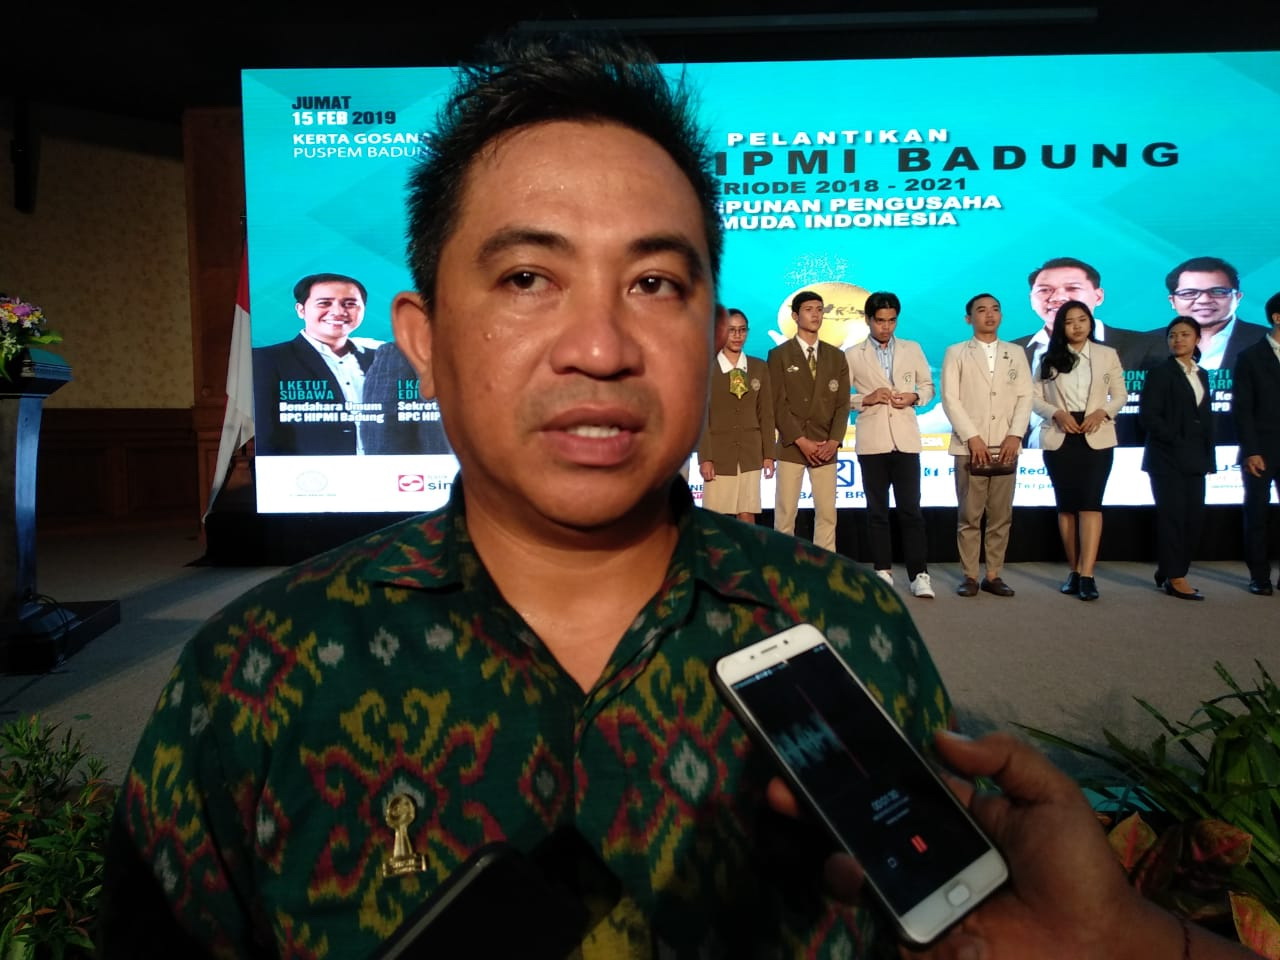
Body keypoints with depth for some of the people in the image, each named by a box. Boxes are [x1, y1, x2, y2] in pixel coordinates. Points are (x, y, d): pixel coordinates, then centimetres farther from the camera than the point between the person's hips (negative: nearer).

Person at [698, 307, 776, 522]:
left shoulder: (760, 368, 8)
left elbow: (766, 413, 9)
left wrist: (768, 454, 4)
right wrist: (705, 458, -10)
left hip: (750, 453, 3)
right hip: (719, 453, -3)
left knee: (747, 516, 3)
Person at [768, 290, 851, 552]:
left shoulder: (836, 357, 13)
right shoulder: (779, 355, 2)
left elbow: (842, 403, 8)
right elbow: (778, 403, -5)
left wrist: (834, 441, -7)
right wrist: (801, 441, -13)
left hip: (826, 447, 3)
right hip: (791, 446, -3)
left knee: (827, 513, 3)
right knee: (785, 513, -2)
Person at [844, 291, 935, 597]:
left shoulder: (912, 349, 11)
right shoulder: (852, 355, 6)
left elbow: (928, 386, 16)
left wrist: (915, 396, -5)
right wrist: (866, 399, -12)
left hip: (905, 440, 1)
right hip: (871, 441, 0)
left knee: (911, 509, -3)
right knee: (877, 510, 5)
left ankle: (919, 574, 0)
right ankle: (883, 571, 12)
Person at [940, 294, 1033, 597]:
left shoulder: (1016, 353, 14)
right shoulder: (956, 353, 5)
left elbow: (1025, 396, 8)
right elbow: (950, 398, -4)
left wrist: (1015, 435, -7)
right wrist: (972, 438, -13)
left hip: (1006, 448, 3)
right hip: (970, 447, -3)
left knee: (1001, 517, 4)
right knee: (969, 517, -1)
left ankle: (994, 576, 11)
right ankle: (969, 576, 6)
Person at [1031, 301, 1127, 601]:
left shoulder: (1108, 355, 6)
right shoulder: (1050, 359, 7)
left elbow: (1120, 395, 8)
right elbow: (1034, 397, 3)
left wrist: (1102, 412, -12)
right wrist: (1056, 413, -15)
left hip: (1096, 438, -1)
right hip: (1059, 438, 1)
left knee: (1090, 502, -12)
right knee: (1066, 504, 5)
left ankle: (1087, 575, -15)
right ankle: (1074, 570, 15)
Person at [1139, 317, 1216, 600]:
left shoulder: (1201, 375, 16)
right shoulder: (1160, 373, -3)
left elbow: (1206, 419, 17)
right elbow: (1148, 417, -10)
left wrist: (1208, 457, 9)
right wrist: (1177, 441, -13)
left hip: (1194, 459, 6)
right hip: (1168, 458, -6)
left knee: (1194, 517, 4)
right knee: (1173, 516, -4)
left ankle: (1168, 572, 16)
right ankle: (1175, 578, 3)